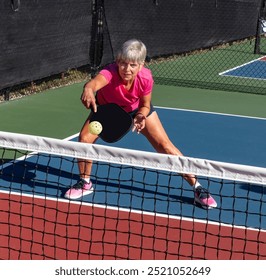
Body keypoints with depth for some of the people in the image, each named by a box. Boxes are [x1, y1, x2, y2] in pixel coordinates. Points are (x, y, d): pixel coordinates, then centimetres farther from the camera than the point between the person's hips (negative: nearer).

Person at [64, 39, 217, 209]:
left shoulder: (146, 78, -35)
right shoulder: (110, 73, -42)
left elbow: (145, 105, -14)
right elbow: (94, 83, -67)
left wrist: (141, 116, -35)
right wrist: (88, 90, -89)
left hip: (137, 109, 0)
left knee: (165, 146, -7)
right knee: (85, 138, -20)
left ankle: (196, 186, 6)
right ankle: (85, 183, 7)